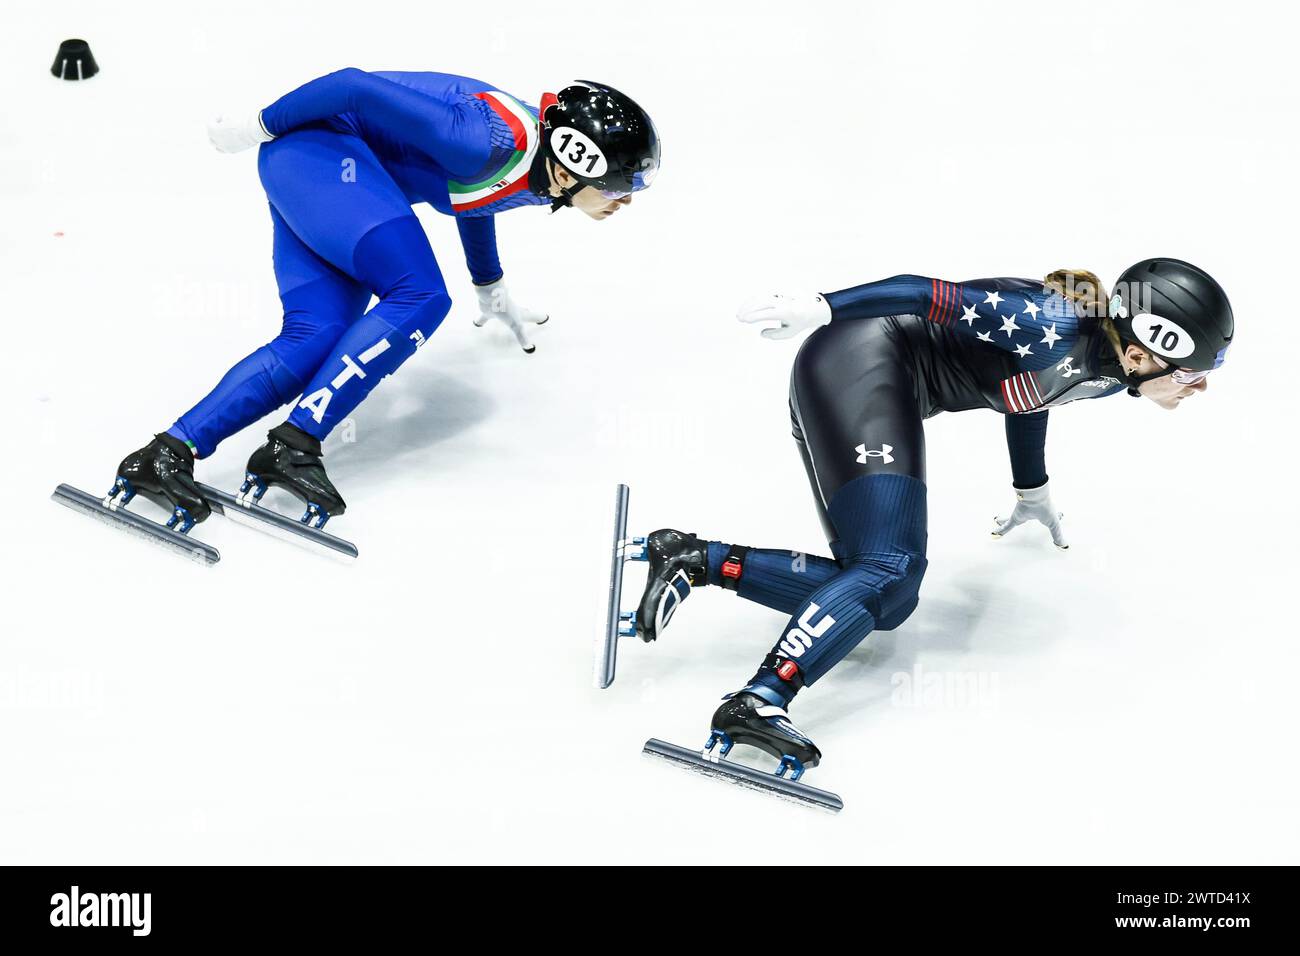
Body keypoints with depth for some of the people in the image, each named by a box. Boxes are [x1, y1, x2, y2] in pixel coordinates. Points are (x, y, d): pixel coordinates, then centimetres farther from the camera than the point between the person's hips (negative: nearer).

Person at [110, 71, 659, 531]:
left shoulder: (537, 175, 3)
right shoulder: (491, 140, -26)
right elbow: (357, 87, -23)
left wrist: (492, 292, 40)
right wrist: (257, 127, -13)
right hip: (317, 144, -9)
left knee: (315, 340, -8)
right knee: (419, 296, -22)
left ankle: (169, 454, -14)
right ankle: (293, 446, -23)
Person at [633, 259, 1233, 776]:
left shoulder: (1108, 371, 8)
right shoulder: (1059, 329, -20)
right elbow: (938, 298, -22)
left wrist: (1032, 493, 44)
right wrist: (821, 309, -27)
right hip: (859, 361, -10)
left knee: (888, 602, 1)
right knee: (889, 570, -23)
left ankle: (699, 560, -3)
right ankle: (758, 703, -35)